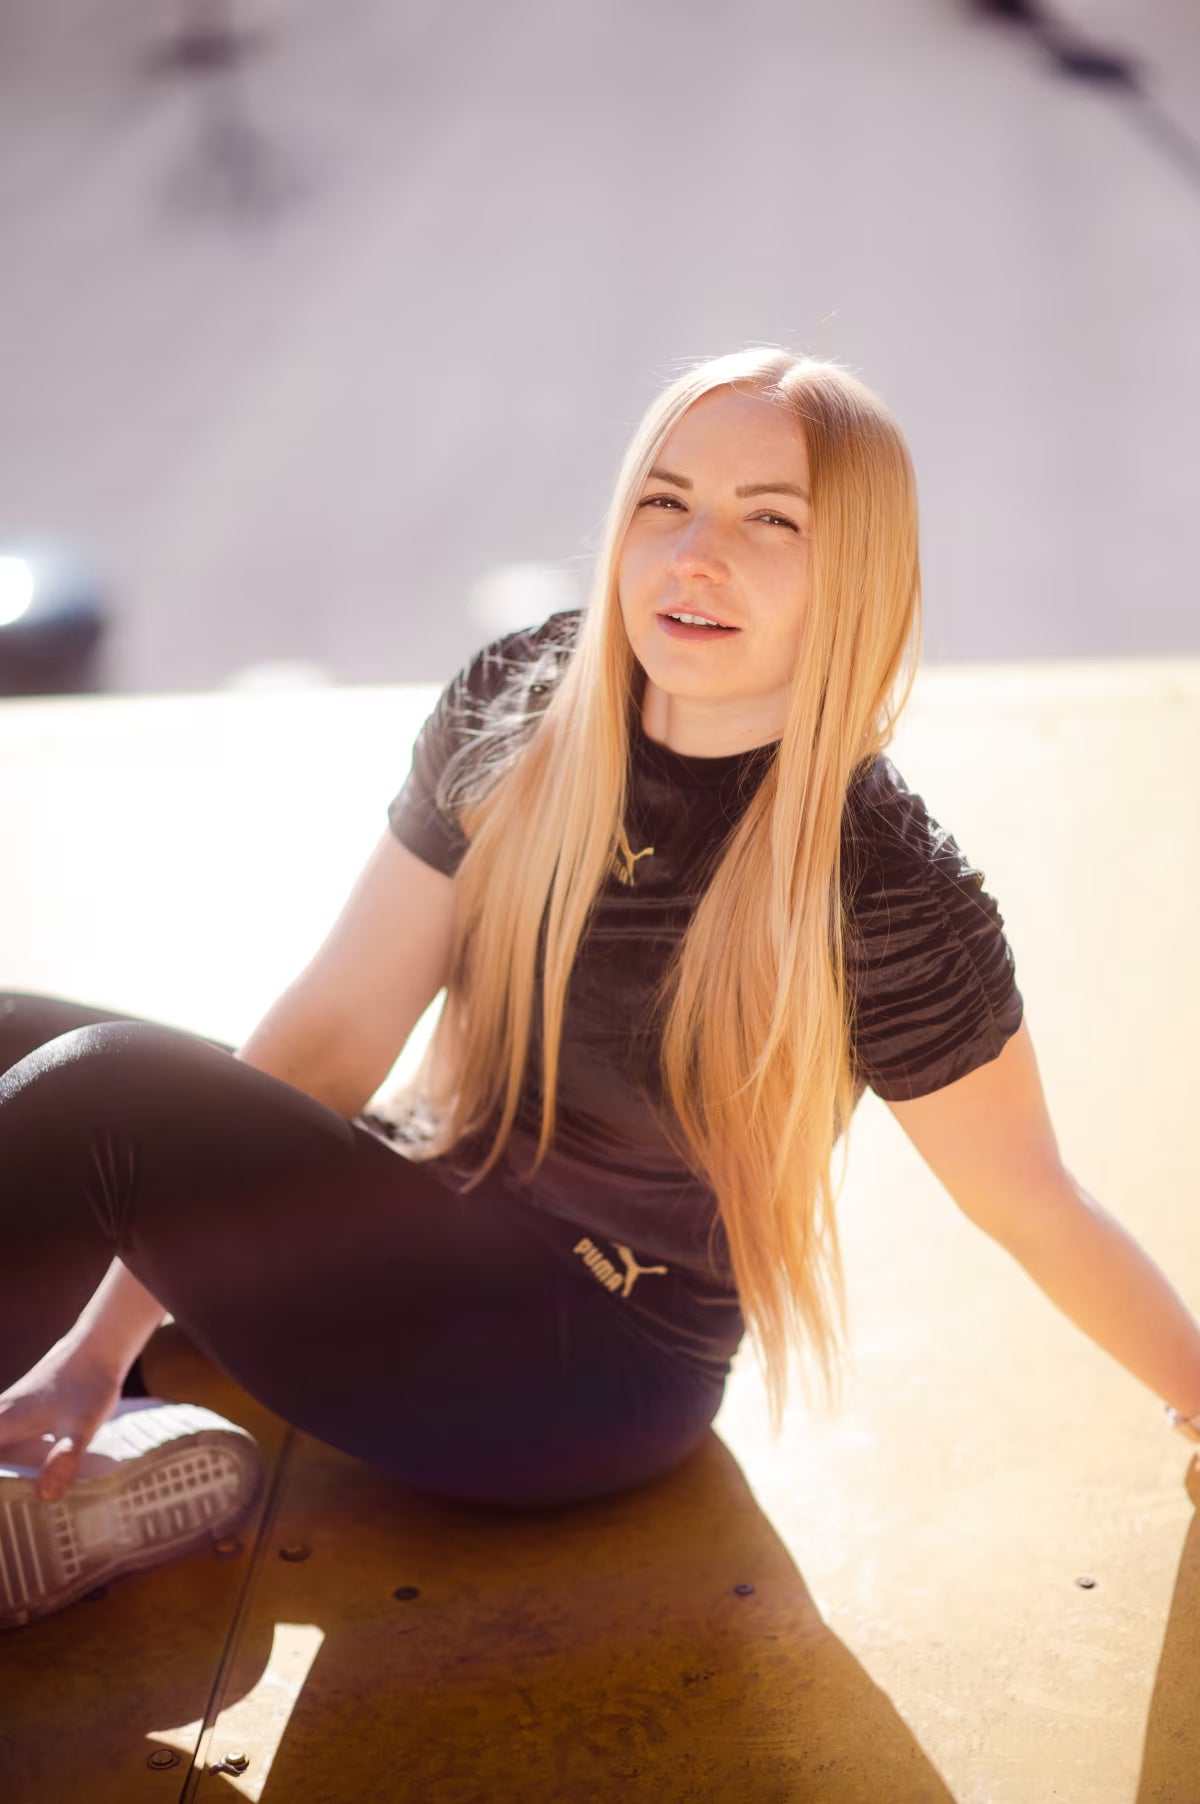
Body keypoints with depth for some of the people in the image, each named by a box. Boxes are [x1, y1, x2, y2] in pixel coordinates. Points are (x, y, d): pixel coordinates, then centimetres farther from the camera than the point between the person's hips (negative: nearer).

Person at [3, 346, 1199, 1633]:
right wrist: (104, 1336, -8)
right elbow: (335, 1027, -5)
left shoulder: (886, 890, -21)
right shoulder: (515, 707, -7)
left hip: (594, 1364, -6)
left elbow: (1038, 1209, -6)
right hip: (424, 1203, 6)